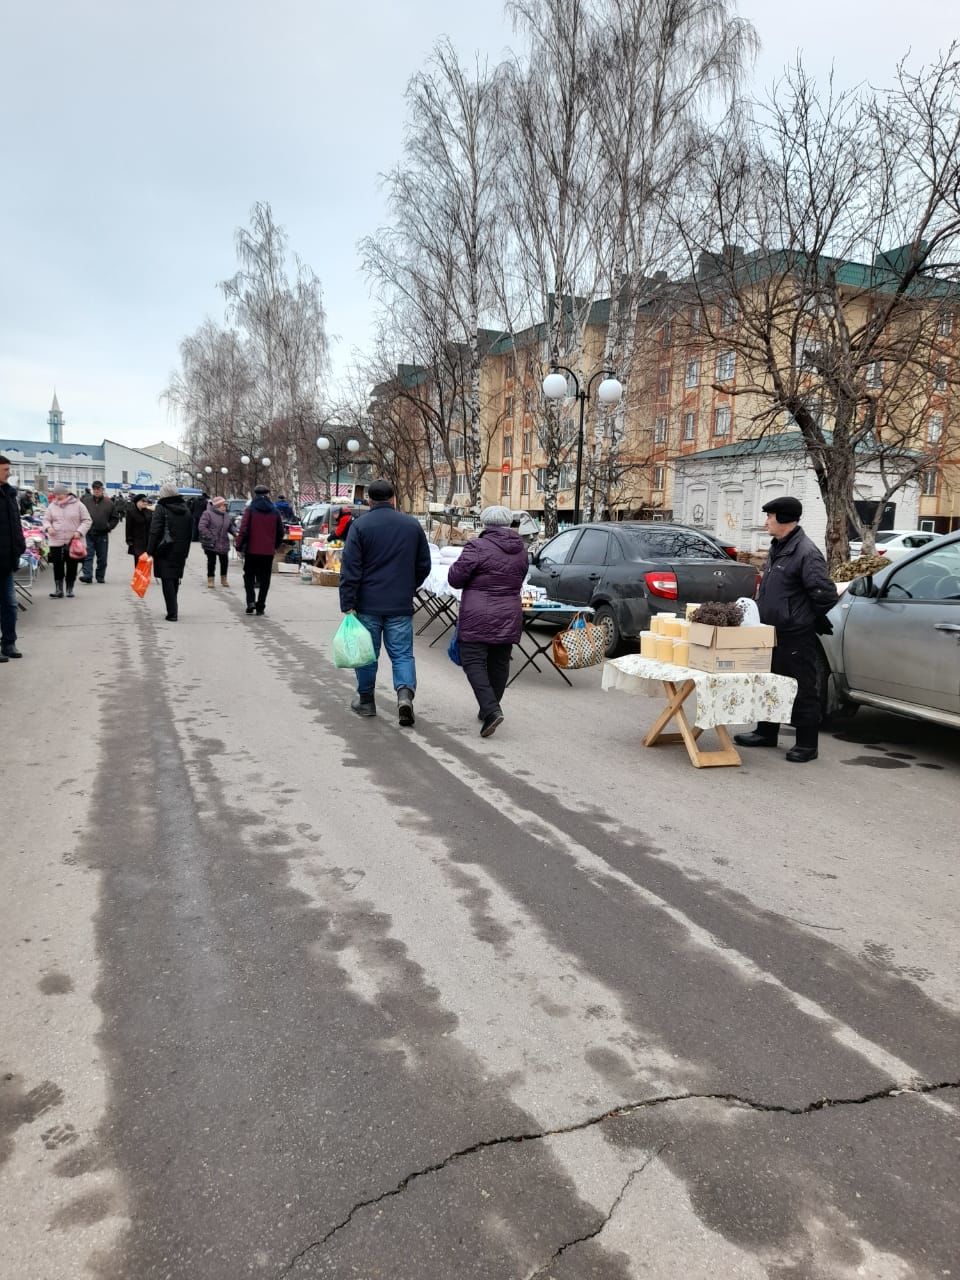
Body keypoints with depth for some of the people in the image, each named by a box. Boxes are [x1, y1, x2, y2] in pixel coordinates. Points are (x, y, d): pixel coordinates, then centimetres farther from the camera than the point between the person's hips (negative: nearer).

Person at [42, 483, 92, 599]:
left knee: (72, 566, 5)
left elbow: (86, 520, -1)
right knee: (57, 566, 1)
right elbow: (46, 519, 14)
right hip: (56, 541, 2)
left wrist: (79, 531, -15)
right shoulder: (52, 506, 6)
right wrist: (48, 527, -8)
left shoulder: (78, 505, -3)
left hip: (73, 541, -2)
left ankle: (70, 589, 17)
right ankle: (58, 590, 7)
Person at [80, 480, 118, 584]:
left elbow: (115, 518, 10)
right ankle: (87, 575, -14)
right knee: (88, 555, -9)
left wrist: (109, 527, 0)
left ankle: (100, 576, 18)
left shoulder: (109, 503, 3)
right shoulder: (86, 501, 4)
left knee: (102, 558, 8)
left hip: (102, 535, 0)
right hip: (88, 534, 0)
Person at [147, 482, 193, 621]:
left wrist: (150, 550, -11)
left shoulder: (161, 509, -9)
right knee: (175, 580, 16)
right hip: (180, 551, 6)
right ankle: (173, 609, 23)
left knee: (167, 581, -3)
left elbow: (154, 531, -14)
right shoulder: (185, 510, 10)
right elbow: (190, 533, 13)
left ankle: (172, 613, -8)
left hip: (164, 551, -6)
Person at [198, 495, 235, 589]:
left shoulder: (227, 516, 9)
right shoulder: (208, 514, -10)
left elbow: (230, 527, 19)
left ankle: (223, 579, 28)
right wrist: (210, 537, -21)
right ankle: (210, 579, 15)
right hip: (211, 544, -6)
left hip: (223, 544, 6)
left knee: (224, 561, 10)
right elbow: (202, 527, -16)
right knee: (211, 561, 1)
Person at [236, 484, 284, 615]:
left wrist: (239, 546, -3)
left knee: (249, 576, 12)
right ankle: (260, 607, 7)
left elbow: (244, 530, -11)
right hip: (268, 551, 2)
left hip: (252, 550, -2)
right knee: (264, 580, 7)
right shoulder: (275, 511, 4)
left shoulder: (250, 510, -6)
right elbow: (280, 532, 8)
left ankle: (251, 601, -4)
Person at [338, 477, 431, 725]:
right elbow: (424, 565, 11)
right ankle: (405, 692, -15)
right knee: (402, 653, 6)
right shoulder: (412, 525, 5)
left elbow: (350, 568, -9)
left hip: (368, 604, -1)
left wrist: (348, 605, -8)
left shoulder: (360, 526, -4)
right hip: (401, 605, 2)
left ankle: (366, 700, 22)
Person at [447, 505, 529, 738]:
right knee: (499, 664, 14)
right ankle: (490, 709, 24)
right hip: (509, 618, 6)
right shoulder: (520, 550, 7)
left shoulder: (477, 547, -13)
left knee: (473, 662, -2)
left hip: (478, 617, -6)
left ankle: (491, 710, -17)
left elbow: (455, 578, -10)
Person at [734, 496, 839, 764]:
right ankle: (766, 732, 31)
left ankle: (807, 744, 8)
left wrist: (809, 619, -8)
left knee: (802, 690, -1)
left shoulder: (806, 552, -17)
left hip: (796, 638, -10)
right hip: (772, 632, 10)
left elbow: (826, 594, -21)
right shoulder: (776, 548, 13)